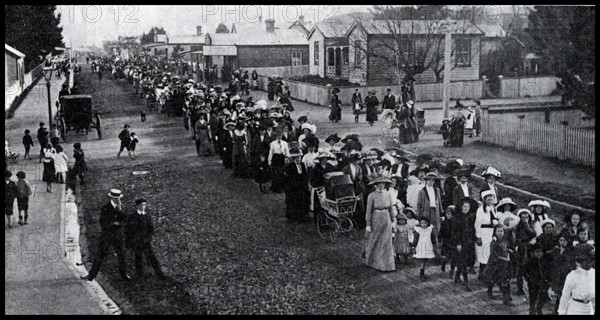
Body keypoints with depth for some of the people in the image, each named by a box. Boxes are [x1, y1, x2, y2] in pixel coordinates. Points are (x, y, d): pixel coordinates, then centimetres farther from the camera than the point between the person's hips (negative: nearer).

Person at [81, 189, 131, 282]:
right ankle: (91, 275, 2)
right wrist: (114, 223, -15)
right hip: (106, 235, -3)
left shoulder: (121, 207, 4)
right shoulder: (105, 208, -8)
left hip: (118, 235, 3)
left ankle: (124, 274, 22)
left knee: (121, 256, 9)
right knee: (99, 255, -2)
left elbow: (124, 218, -8)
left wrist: (120, 210, -20)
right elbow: (103, 223, -13)